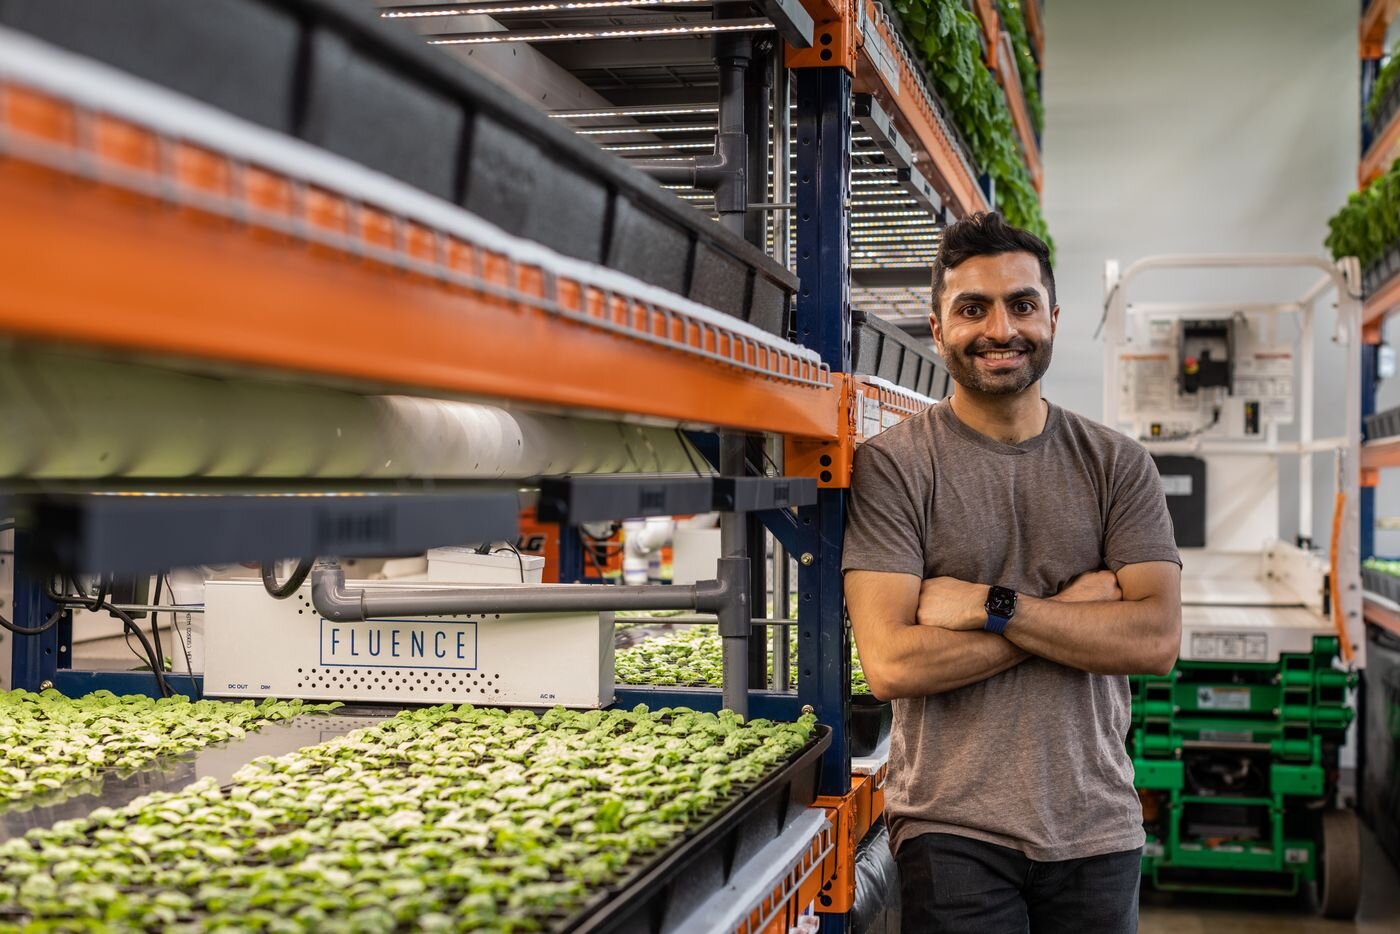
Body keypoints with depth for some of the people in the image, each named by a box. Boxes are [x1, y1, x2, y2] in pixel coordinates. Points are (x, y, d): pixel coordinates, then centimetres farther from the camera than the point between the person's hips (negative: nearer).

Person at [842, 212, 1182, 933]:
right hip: (952, 832, -3)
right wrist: (1075, 605, -12)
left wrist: (988, 605, -16)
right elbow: (892, 663, -16)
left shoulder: (1117, 464, 5)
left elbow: (1157, 640, -7)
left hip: (1098, 827, 3)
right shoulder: (892, 465, -6)